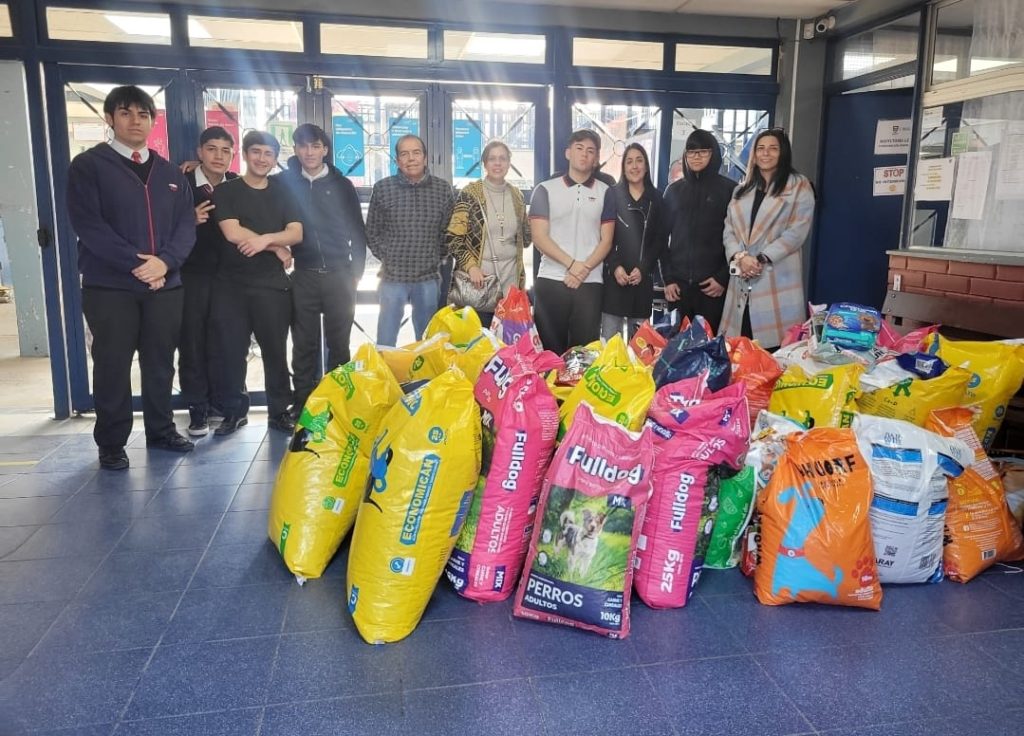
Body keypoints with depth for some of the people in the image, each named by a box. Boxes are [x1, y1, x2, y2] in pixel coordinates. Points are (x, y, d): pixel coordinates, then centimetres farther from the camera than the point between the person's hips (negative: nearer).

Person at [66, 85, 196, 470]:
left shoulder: (170, 173, 14)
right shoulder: (88, 165, 0)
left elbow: (186, 224, 6)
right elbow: (87, 224, -10)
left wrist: (164, 261, -12)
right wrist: (135, 263, -18)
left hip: (165, 284, 4)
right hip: (109, 286, -4)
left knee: (161, 363, 11)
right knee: (112, 365, 2)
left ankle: (161, 430, 24)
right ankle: (111, 443, 13)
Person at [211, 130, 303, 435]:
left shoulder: (282, 191, 12)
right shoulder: (227, 191, 4)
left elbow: (296, 233, 1)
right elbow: (232, 232, -9)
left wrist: (266, 239, -18)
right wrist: (278, 248, -6)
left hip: (273, 284, 1)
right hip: (232, 284, -1)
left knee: (275, 350, 3)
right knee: (230, 351, 2)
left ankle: (279, 411, 13)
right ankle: (234, 411, 15)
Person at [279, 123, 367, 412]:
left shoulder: (341, 185, 5)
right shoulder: (286, 182, 5)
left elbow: (358, 231, 5)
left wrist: (356, 272, 1)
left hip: (339, 275, 0)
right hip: (303, 276, 0)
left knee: (339, 344, 4)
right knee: (304, 345, 3)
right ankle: (303, 406, 10)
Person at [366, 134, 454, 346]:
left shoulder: (443, 189, 0)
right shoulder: (382, 188, -2)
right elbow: (372, 231, 6)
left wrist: (437, 258, 4)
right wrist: (387, 258, 2)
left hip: (429, 277, 1)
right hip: (393, 276, -1)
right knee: (385, 343, 5)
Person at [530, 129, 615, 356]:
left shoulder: (605, 192, 11)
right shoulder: (545, 190, 6)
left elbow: (606, 241, 5)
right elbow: (539, 237, -2)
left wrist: (584, 269, -10)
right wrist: (571, 264, -12)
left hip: (590, 283, 1)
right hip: (550, 281, -1)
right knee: (549, 348, 2)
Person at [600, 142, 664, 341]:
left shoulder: (656, 198, 10)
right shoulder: (612, 194, 6)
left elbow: (660, 239, 6)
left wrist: (643, 268, -6)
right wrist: (615, 266, -13)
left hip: (643, 279, 2)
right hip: (613, 277, -1)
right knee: (609, 338, -4)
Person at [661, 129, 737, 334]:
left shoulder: (729, 189, 4)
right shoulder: (674, 190, 13)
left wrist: (723, 278, -7)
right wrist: (667, 278, 2)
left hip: (713, 283, -2)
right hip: (678, 282, 3)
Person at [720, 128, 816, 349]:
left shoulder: (799, 186, 4)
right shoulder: (742, 189, 20)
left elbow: (797, 232, -6)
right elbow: (729, 229, 11)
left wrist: (762, 259, -13)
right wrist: (739, 257, -9)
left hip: (777, 279, -4)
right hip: (742, 281, 4)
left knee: (773, 347, -8)